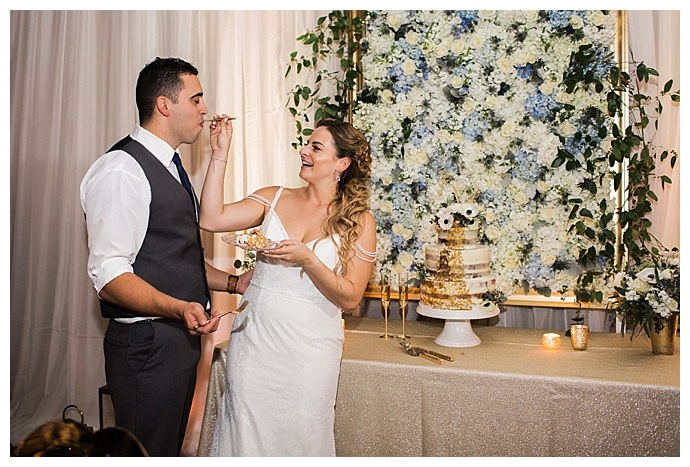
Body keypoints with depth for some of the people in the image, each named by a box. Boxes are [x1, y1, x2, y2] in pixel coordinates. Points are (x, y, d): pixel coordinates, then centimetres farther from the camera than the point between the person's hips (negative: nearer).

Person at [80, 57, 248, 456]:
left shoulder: (170, 168, 16)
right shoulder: (121, 170, -16)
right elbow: (109, 274, -23)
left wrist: (235, 283, 14)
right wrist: (180, 308, -35)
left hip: (180, 338, 10)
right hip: (147, 344, -10)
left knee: (171, 447, 21)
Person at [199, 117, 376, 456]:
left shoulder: (359, 222, -3)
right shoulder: (274, 199, 4)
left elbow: (350, 298, -7)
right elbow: (211, 219, -7)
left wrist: (307, 259, -19)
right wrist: (220, 155, -7)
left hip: (309, 349, -2)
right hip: (254, 338, 2)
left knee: (299, 437, 8)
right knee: (245, 432, 9)